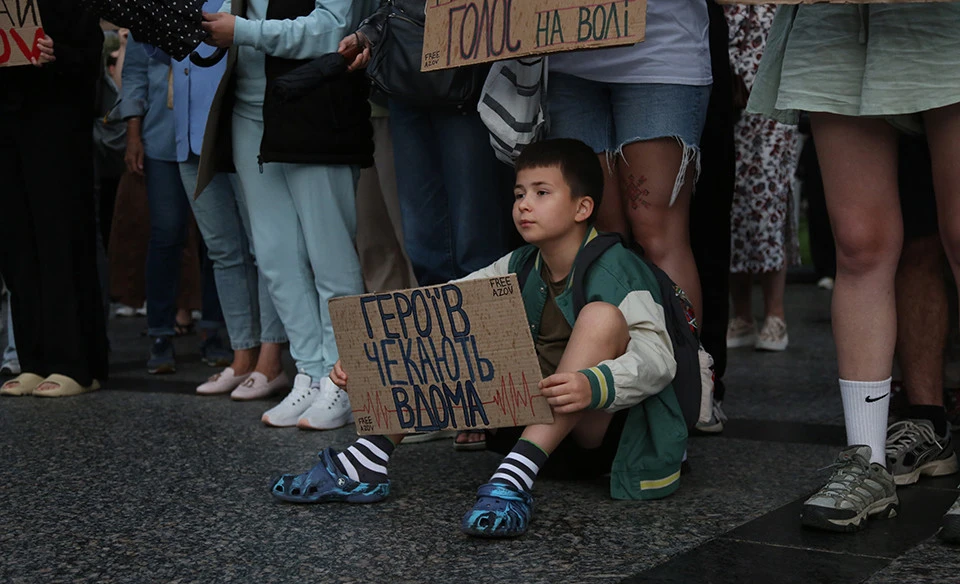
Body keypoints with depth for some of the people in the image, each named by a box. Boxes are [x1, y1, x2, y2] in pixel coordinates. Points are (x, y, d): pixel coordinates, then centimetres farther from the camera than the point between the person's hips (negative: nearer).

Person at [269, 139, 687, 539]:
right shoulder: (519, 268, 4)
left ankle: (514, 477, -41)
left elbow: (658, 358, -27)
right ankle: (365, 464, -14)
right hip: (531, 420, 6)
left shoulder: (617, 273, -14)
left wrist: (594, 386, -46)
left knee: (603, 317, -30)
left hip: (594, 431, -6)